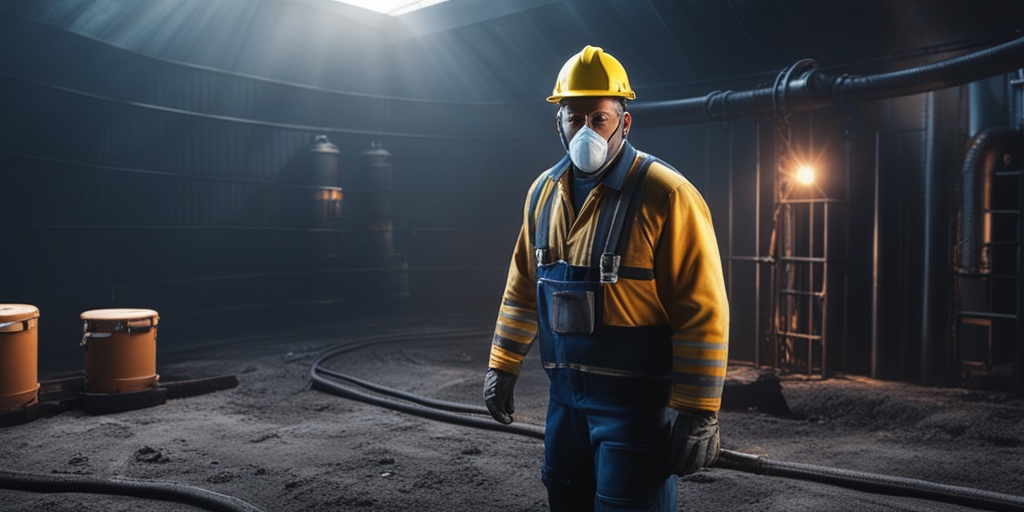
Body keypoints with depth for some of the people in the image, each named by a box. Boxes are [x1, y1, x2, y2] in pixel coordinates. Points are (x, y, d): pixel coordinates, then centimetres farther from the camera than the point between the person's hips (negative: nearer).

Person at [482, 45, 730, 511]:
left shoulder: (666, 196, -16)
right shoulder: (543, 192, 5)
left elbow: (703, 311, -17)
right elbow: (523, 287, 14)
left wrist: (698, 412, -17)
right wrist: (502, 366, 14)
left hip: (638, 401, -6)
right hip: (565, 393, 7)